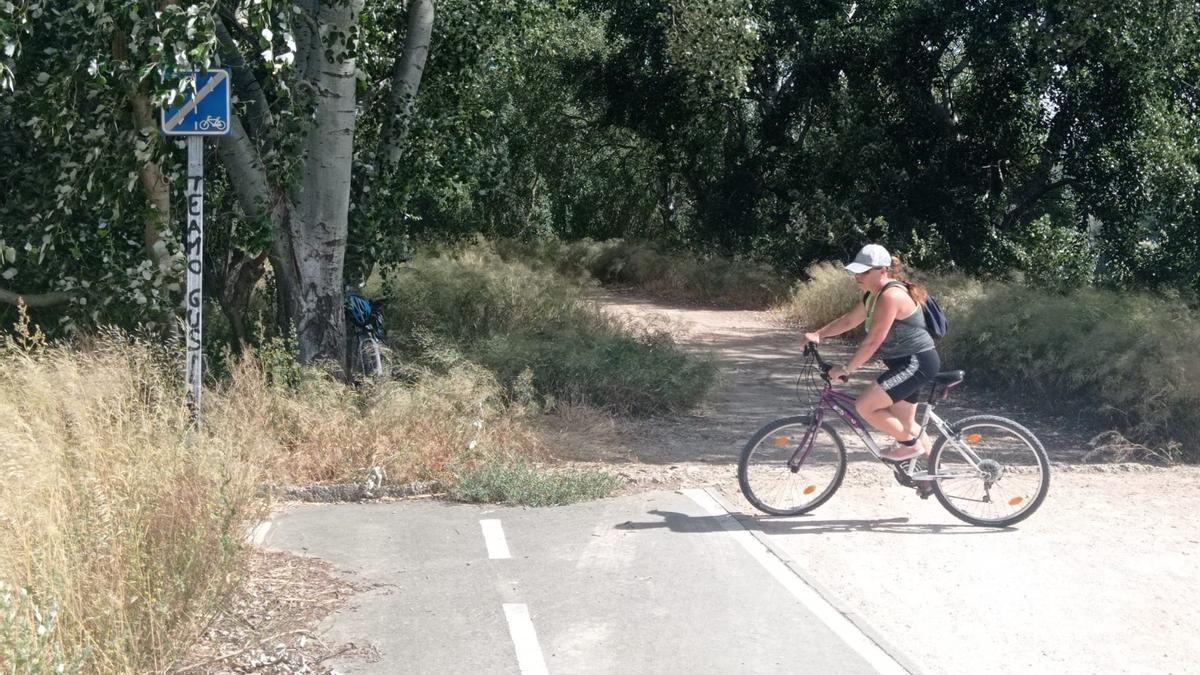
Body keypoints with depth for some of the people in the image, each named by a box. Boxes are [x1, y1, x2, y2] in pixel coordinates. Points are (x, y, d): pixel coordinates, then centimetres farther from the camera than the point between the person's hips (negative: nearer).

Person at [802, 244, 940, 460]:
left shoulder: (891, 296, -23)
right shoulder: (873, 295, 8)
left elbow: (873, 342, -25)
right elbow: (848, 320, 18)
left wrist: (845, 369, -20)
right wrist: (818, 334, 4)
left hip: (917, 362, -11)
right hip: (906, 363, 11)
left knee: (865, 406, -17)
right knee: (905, 425, 17)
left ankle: (911, 444, -1)